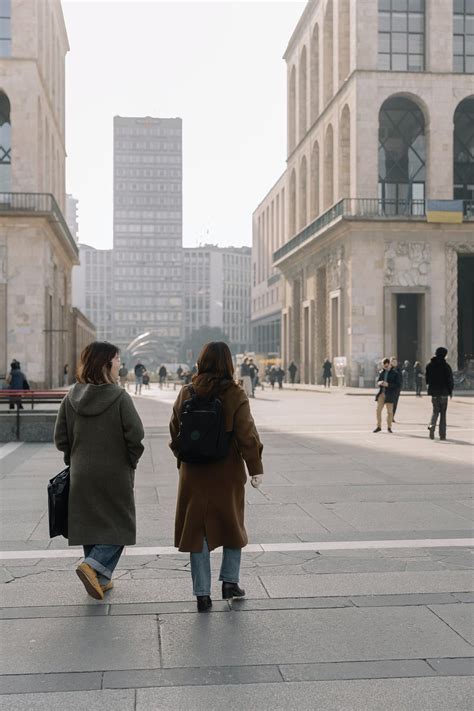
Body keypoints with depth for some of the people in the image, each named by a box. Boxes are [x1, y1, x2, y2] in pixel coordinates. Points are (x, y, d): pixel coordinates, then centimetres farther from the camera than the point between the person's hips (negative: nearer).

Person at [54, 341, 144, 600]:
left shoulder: (71, 397, 0)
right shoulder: (119, 397, -14)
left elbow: (60, 439, 2)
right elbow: (135, 435, -19)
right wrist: (131, 460, -2)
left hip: (81, 475, 5)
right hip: (115, 474, -5)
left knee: (90, 525, 16)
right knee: (119, 525, 7)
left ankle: (100, 579, 22)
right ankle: (93, 566, -10)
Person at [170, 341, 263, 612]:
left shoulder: (187, 394, -1)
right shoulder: (235, 395, -11)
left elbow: (175, 432, 8)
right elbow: (247, 435, -12)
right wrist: (256, 469, -5)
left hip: (194, 474, 2)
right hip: (227, 473, -2)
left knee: (197, 529, 8)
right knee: (233, 525, 19)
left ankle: (202, 593, 10)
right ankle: (230, 581, 23)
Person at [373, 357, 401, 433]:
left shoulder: (395, 373, -5)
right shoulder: (382, 372, 10)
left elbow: (398, 385, -9)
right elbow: (378, 381, 18)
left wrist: (388, 384, -21)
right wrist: (379, 383, -6)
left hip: (390, 394, -4)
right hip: (381, 392, 4)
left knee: (389, 411, 1)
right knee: (378, 410, 0)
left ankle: (389, 427, 14)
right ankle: (379, 426, 11)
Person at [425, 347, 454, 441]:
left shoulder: (429, 365, 1)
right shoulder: (446, 366, -10)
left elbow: (427, 378, 7)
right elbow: (450, 379, -8)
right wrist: (450, 391, 2)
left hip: (433, 391, 3)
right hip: (443, 392, -3)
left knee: (435, 410, 14)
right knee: (443, 412, 6)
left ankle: (432, 425, -15)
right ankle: (442, 434, 5)